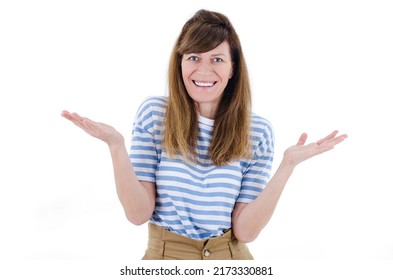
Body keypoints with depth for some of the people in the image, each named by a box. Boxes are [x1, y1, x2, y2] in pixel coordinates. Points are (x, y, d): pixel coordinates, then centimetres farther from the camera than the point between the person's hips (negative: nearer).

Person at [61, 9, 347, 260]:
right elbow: (138, 213, -12)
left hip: (230, 259, 1)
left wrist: (288, 164, -22)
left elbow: (245, 230, -13)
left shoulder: (257, 131, -8)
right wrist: (116, 146, -25)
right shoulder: (154, 114, -9)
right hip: (164, 257, 0)